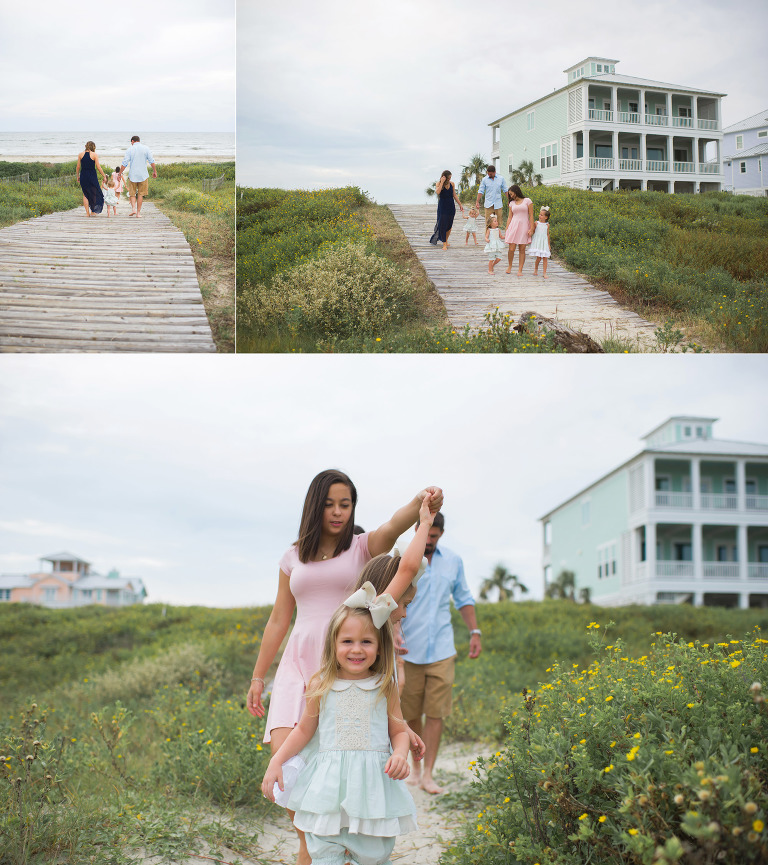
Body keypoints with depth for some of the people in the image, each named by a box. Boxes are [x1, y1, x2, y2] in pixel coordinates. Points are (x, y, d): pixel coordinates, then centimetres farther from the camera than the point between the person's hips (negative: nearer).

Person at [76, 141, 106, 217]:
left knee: (85, 194, 11)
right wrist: (104, 176, 2)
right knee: (94, 193, 12)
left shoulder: (81, 154, 3)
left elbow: (78, 167, 5)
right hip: (92, 176, -3)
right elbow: (98, 168, -7)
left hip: (83, 176, 3)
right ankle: (92, 211, 14)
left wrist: (78, 176, 16)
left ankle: (87, 212, 7)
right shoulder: (94, 155, -5)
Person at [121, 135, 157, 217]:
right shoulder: (145, 148, 1)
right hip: (143, 175, 1)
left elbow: (124, 163, -4)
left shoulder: (130, 149, -1)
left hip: (132, 175, -1)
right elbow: (151, 161, 0)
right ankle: (138, 212, 4)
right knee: (140, 194, 7)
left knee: (132, 193, 10)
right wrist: (154, 171, 11)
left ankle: (133, 208, -12)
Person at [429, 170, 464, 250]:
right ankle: (444, 244, -5)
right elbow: (438, 192, -25)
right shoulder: (439, 183, -5)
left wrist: (460, 204, 10)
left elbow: (454, 195, 11)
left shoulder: (452, 184, 4)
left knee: (449, 225, 9)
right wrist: (442, 182, -22)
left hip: (451, 207, 4)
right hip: (442, 206, -4)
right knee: (442, 225, -7)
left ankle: (446, 240, 28)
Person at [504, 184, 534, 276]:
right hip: (513, 226, 2)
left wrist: (531, 229, -8)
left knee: (522, 250, -2)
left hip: (524, 227, -2)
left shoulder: (527, 201, 3)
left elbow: (531, 216, 0)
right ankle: (510, 266, 18)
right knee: (511, 249, -5)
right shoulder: (512, 203, 13)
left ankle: (520, 270, 1)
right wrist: (506, 230, 8)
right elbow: (510, 218, 14)